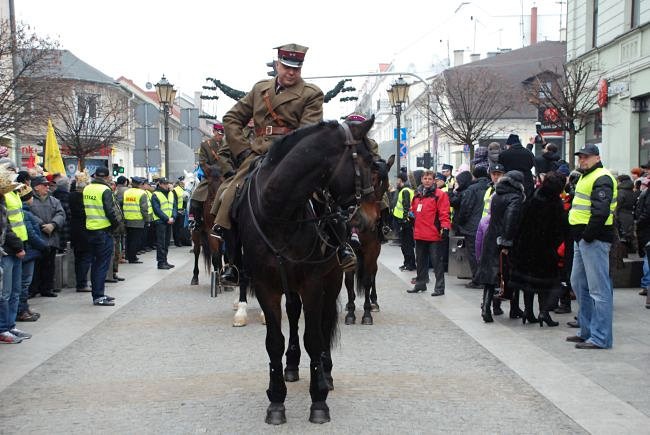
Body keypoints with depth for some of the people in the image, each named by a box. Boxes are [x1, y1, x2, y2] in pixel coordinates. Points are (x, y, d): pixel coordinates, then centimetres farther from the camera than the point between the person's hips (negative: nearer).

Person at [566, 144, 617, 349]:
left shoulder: (602, 179, -12)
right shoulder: (585, 178, 21)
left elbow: (601, 212, -22)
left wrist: (588, 236, -20)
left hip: (594, 240, -11)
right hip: (582, 239, 11)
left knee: (599, 289, -7)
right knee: (579, 284, 16)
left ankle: (600, 338, -4)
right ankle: (587, 331, 26)